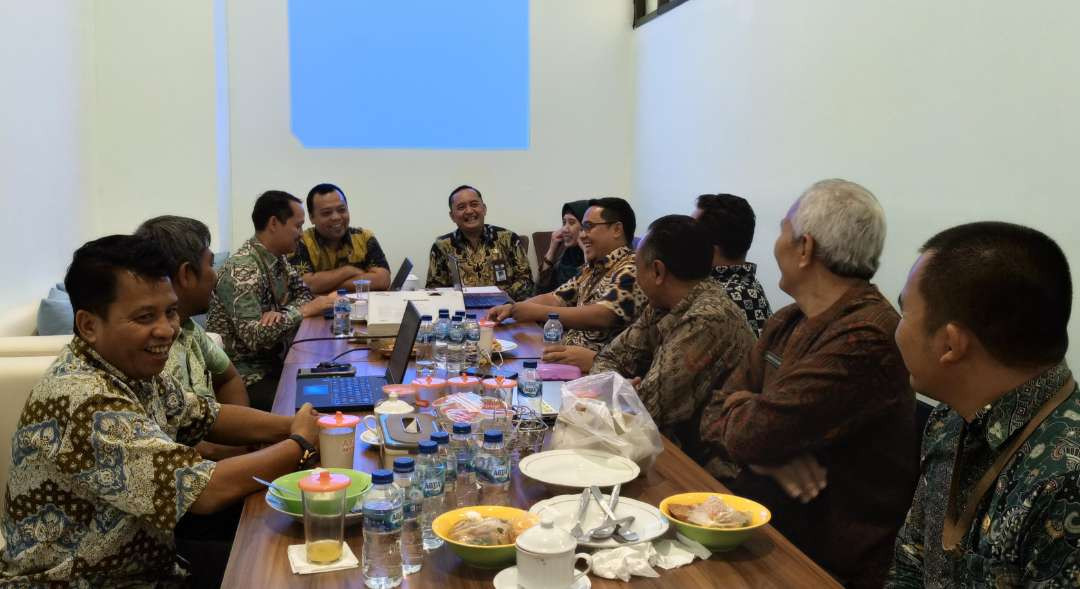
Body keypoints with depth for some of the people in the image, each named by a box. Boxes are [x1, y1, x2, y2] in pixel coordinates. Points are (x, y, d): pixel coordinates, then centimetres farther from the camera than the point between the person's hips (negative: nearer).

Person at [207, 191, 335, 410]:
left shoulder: (278, 258, 7)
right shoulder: (242, 269, -21)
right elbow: (254, 336, -27)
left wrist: (282, 313, -12)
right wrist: (307, 310, -20)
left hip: (272, 363, 8)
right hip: (245, 377, -8)